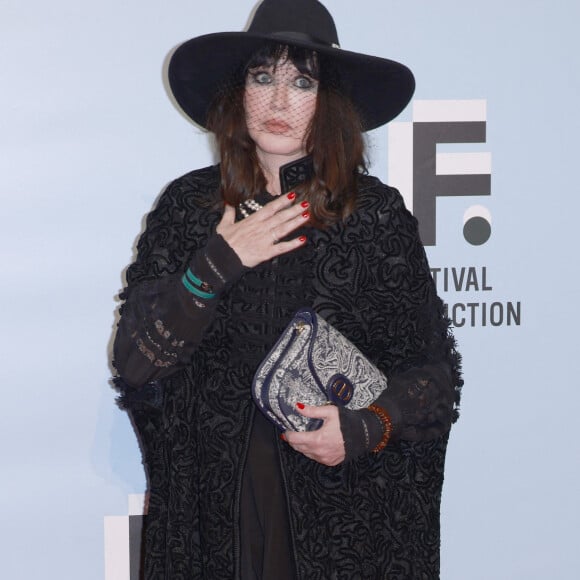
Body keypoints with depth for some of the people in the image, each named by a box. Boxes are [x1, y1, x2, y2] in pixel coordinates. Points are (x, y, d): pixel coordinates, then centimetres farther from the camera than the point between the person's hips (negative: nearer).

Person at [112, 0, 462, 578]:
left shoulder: (376, 212, -3)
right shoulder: (188, 205, 1)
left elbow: (432, 370, 0)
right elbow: (133, 362, -4)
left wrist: (366, 429, -17)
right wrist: (214, 267, -15)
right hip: (216, 504, 1)